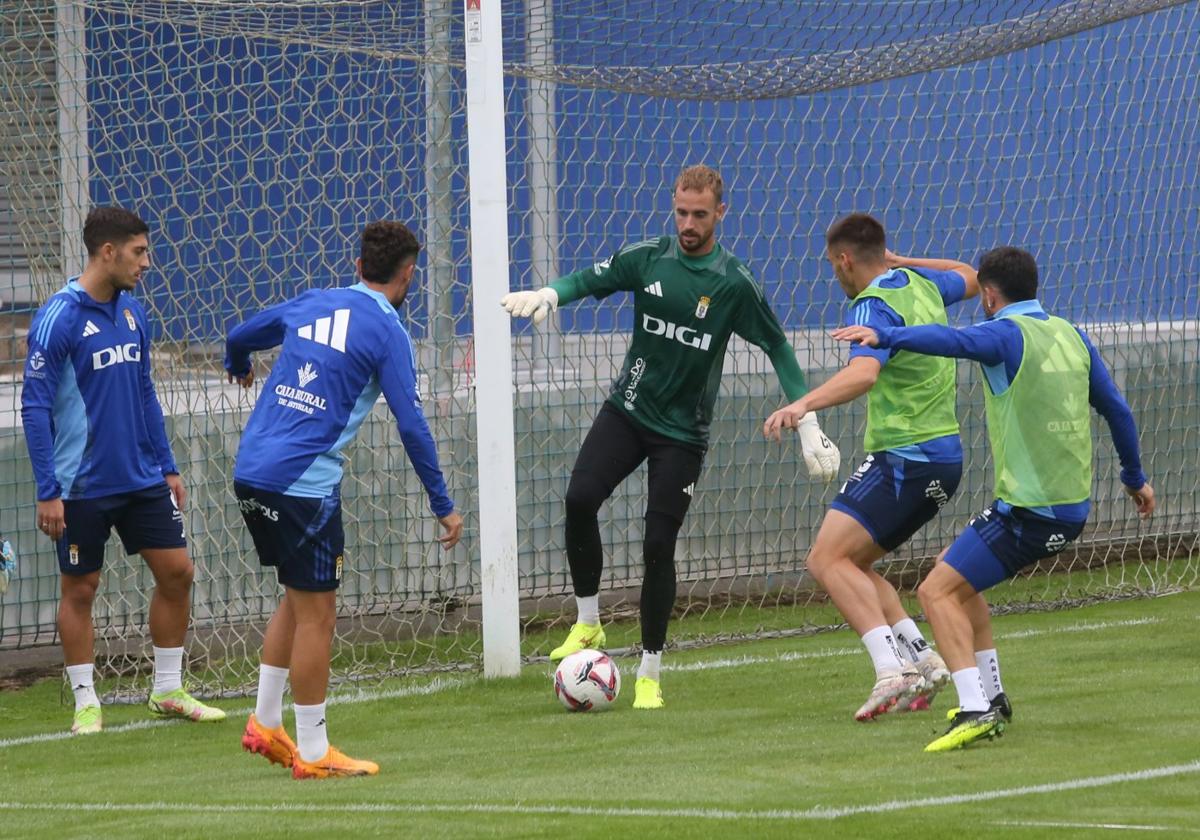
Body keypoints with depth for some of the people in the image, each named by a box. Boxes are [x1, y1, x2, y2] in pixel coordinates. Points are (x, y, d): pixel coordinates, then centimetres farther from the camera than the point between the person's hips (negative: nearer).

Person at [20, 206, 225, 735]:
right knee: (80, 590, 3)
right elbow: (35, 407, -14)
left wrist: (167, 467, 15)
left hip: (142, 477, 7)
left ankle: (167, 691, 17)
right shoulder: (59, 318, -14)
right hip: (83, 487, -7)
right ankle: (86, 703, 12)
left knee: (176, 572, 5)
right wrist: (47, 492, -17)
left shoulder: (132, 312, 8)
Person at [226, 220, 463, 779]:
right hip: (303, 480, -7)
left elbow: (240, 335, 30)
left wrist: (239, 368, 54)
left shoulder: (311, 304, 13)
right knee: (315, 612, 1)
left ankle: (264, 724, 23)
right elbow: (411, 425, -10)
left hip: (250, 472, 7)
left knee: (299, 597, 22)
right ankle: (313, 754, 5)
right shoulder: (387, 331, -5)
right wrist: (442, 506, -3)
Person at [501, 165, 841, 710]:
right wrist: (550, 294, -23)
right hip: (628, 410, 2)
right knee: (580, 499, -20)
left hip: (683, 430, -2)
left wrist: (807, 423, -6)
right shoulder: (647, 259, -2)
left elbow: (778, 349, -3)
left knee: (658, 546, -6)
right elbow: (592, 280, 1)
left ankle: (650, 674, 7)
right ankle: (587, 624, -2)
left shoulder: (734, 284, -9)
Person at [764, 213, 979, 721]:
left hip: (904, 459, -10)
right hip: (945, 455, 10)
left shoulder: (874, 305, -15)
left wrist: (804, 404, -48)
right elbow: (970, 278, 35)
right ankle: (922, 659, 5)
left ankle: (893, 668, -29)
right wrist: (901, 261, 34)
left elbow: (863, 373, -36)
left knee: (828, 559, -17)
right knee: (851, 565, 16)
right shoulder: (920, 285, 12)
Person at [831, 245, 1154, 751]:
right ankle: (992, 699, 25)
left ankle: (976, 712, -21)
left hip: (1028, 510, -9)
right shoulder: (1070, 335, 12)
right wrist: (1135, 478, 31)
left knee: (937, 591, -8)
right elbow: (1116, 409, 18)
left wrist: (884, 336, -45)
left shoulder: (1008, 334, -11)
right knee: (958, 571, 25)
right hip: (1073, 507, 9)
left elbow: (955, 341, -34)